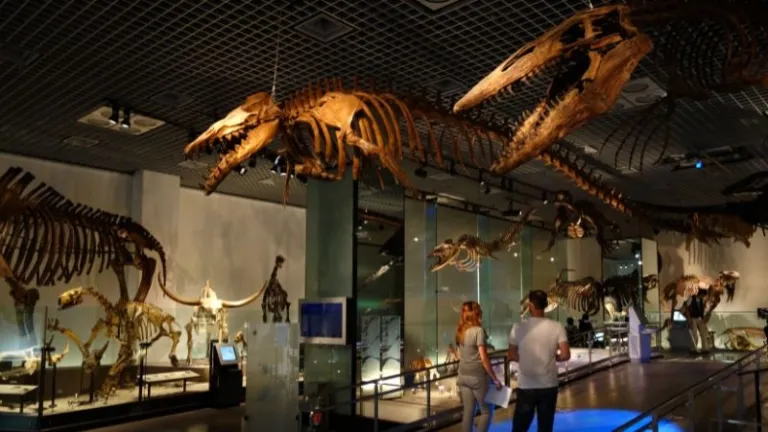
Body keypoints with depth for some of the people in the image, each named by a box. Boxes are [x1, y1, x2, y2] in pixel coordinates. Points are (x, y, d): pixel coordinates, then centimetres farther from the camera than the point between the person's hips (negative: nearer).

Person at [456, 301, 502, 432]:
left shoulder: (460, 331, 7)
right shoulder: (478, 330, -14)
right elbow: (483, 358, -17)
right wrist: (495, 378, -10)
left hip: (463, 376, 6)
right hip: (477, 377, -6)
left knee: (468, 412, 10)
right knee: (487, 411, 8)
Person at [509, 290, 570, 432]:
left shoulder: (518, 327, -7)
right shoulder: (557, 327, -6)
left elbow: (512, 356, -3)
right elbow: (565, 355, -11)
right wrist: (552, 358, 8)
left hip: (525, 386, -1)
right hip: (549, 385, 1)